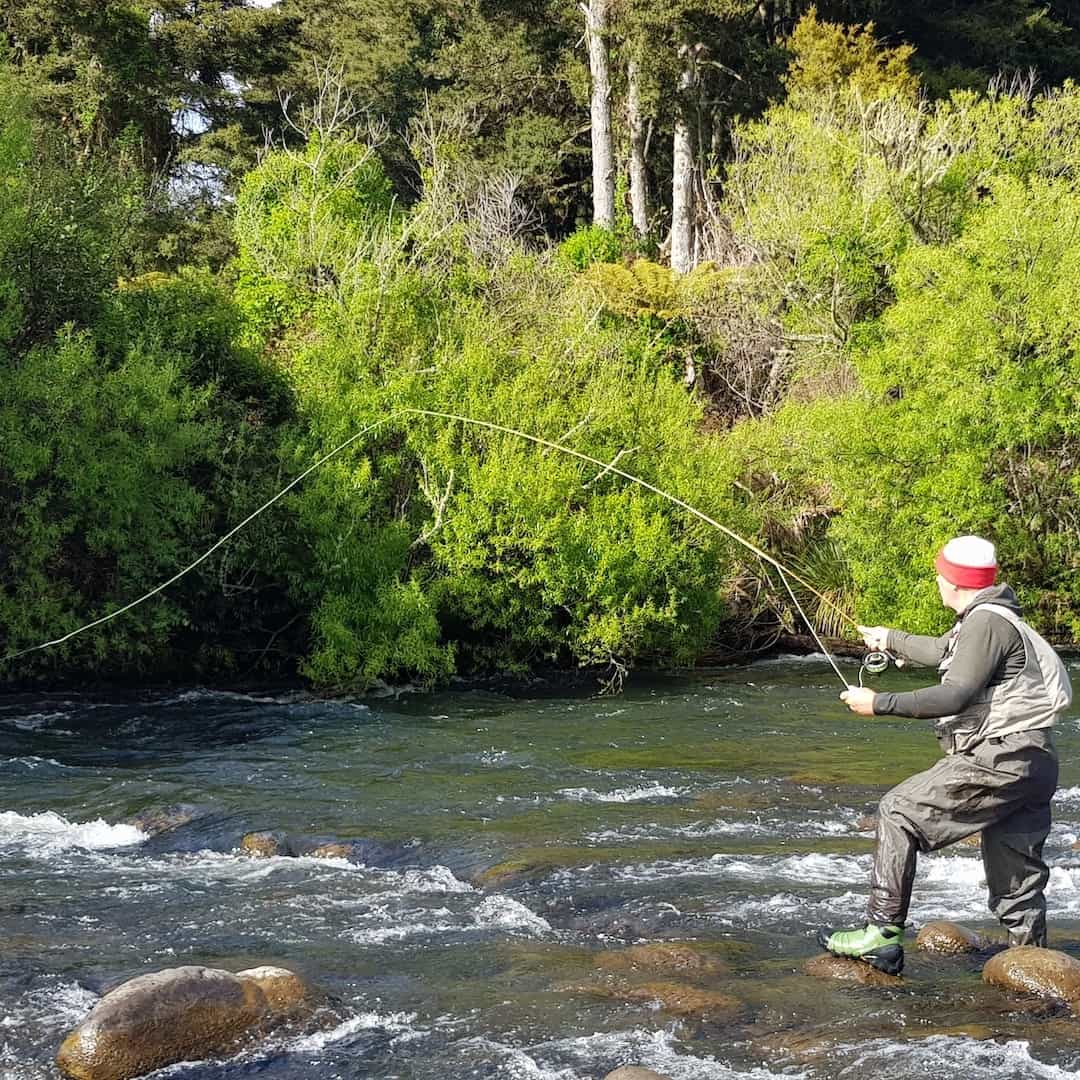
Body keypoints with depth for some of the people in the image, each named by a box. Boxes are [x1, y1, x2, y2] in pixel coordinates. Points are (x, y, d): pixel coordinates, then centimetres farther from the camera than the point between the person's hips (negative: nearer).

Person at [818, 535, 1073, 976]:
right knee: (1017, 877, 11)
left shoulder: (987, 622, -12)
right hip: (1034, 764, 10)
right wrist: (890, 639, 55)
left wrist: (880, 704, -18)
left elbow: (956, 695, -21)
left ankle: (882, 931, -8)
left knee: (900, 812, -5)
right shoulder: (992, 618, 20)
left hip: (1000, 759, -10)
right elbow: (942, 650, 40)